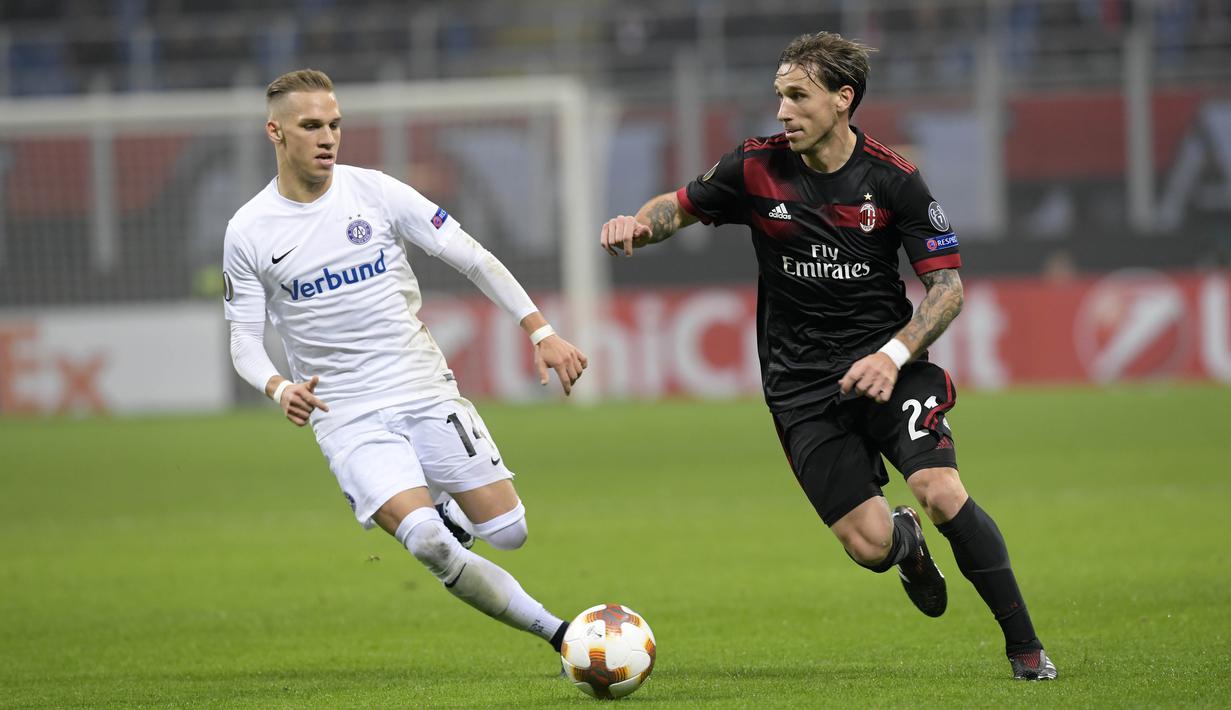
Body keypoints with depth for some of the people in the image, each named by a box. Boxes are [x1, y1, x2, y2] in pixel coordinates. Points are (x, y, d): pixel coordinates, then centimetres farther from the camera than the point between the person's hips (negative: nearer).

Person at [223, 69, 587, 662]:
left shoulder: (375, 193, -2)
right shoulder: (248, 233, -2)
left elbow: (473, 259, 0)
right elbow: (244, 338, 2)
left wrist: (541, 331, -7)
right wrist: (279, 389, -19)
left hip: (427, 391, 2)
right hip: (347, 415, -2)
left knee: (508, 532, -5)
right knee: (425, 540, -24)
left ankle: (449, 513, 31)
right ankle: (553, 631, -9)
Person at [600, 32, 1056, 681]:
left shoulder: (892, 179, -8)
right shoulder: (756, 168, -5)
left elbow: (947, 285, -5)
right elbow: (681, 207, 11)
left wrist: (894, 354, -20)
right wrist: (639, 224, -12)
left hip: (884, 364, -1)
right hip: (801, 383, 1)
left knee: (941, 494, -23)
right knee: (870, 546, -11)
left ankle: (1024, 645, -6)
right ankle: (904, 542, 30)